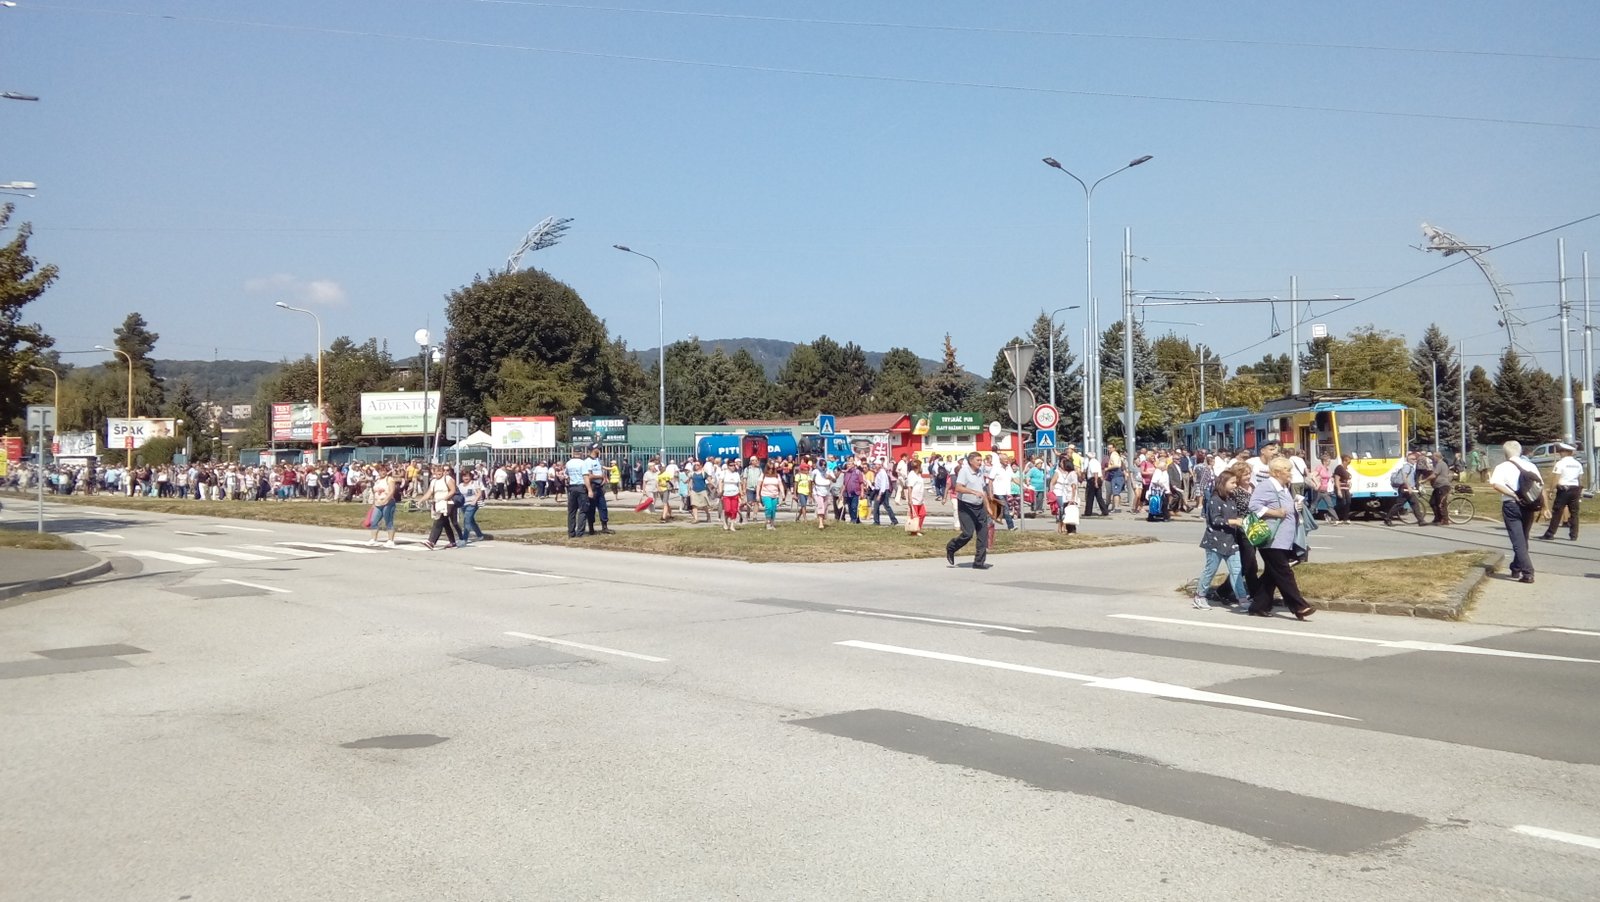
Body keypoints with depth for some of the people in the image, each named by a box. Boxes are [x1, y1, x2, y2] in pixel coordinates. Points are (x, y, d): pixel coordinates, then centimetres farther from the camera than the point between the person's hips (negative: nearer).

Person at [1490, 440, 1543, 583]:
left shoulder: (1502, 467, -3)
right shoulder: (1530, 466, 6)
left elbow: (1495, 484, -23)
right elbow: (1541, 487, 3)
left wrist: (1513, 495, -19)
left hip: (1511, 506, -4)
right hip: (1528, 507, 4)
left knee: (1518, 541, -3)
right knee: (1523, 540, 19)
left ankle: (1528, 573, -12)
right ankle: (1516, 569, 28)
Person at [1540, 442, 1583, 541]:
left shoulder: (1560, 463, -7)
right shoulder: (1578, 464, 10)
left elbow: (1557, 478, -11)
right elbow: (1580, 479, 11)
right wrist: (1581, 490, 17)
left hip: (1563, 488, -5)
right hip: (1575, 489, 5)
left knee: (1557, 512, -2)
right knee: (1574, 513, 7)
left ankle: (1550, 534, 0)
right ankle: (1573, 535, 6)